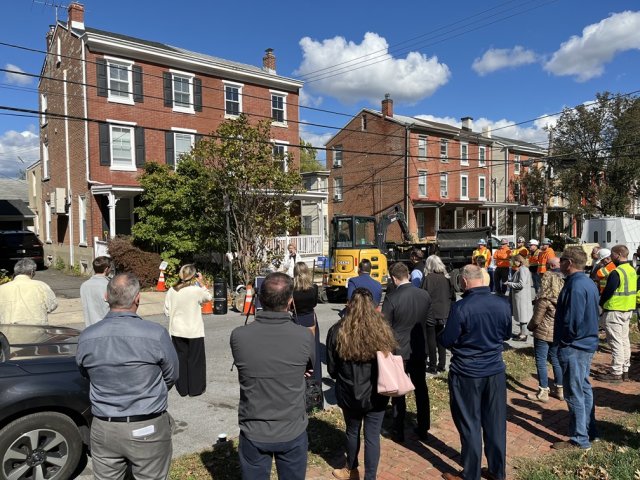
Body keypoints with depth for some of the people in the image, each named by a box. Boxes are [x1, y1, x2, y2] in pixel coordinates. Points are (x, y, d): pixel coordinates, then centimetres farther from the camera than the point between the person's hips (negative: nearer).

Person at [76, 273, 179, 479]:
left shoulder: (86, 337, -9)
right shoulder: (156, 333, -21)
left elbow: (87, 375, 9)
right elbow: (171, 376, -4)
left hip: (103, 429, 3)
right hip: (148, 429, -3)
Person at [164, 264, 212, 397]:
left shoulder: (171, 291, -5)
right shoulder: (197, 290, -15)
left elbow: (167, 311, 1)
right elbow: (209, 297, 4)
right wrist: (202, 282, 4)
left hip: (177, 331, 4)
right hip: (194, 331, -3)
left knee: (181, 358, 13)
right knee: (195, 360, 9)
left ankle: (182, 389, 23)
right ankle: (195, 389, 18)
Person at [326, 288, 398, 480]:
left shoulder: (337, 331, -13)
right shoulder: (384, 330, -11)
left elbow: (331, 368, -3)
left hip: (349, 393, 1)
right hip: (375, 394, 0)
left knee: (352, 431, 22)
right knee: (372, 437, 11)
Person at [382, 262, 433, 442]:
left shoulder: (391, 298, -21)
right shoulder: (425, 295, -7)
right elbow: (430, 320, 6)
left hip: (398, 352, -4)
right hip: (419, 351, 4)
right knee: (421, 389, 18)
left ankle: (399, 432, 22)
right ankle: (423, 429, 30)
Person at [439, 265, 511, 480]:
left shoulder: (460, 307, -21)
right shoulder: (503, 304, -6)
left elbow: (446, 341, -13)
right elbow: (507, 334, 11)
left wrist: (440, 335, 8)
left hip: (466, 373, -4)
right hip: (495, 371, 5)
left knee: (470, 425, 9)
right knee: (496, 423, 16)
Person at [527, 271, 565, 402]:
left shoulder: (545, 300, -19)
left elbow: (536, 319, -13)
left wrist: (530, 327, 5)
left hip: (543, 334, -7)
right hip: (558, 334, 7)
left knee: (541, 362, 2)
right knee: (556, 361, 17)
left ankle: (543, 392, 6)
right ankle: (560, 390, 25)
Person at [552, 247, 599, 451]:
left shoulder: (575, 285, -22)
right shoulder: (588, 283, 8)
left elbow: (572, 321, -24)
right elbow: (592, 315, 15)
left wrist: (563, 341, -9)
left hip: (574, 347, -10)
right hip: (588, 343, 10)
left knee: (575, 394, 0)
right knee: (584, 388, 20)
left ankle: (580, 439, 10)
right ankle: (589, 430, 33)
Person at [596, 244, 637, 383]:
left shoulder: (616, 272, -20)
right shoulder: (632, 270, 9)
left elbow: (608, 291, -19)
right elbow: (635, 288, 17)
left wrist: (601, 303, 0)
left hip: (614, 311, -9)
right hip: (628, 310, 9)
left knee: (616, 342, -3)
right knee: (624, 340, 15)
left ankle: (616, 373, 2)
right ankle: (625, 371, 23)